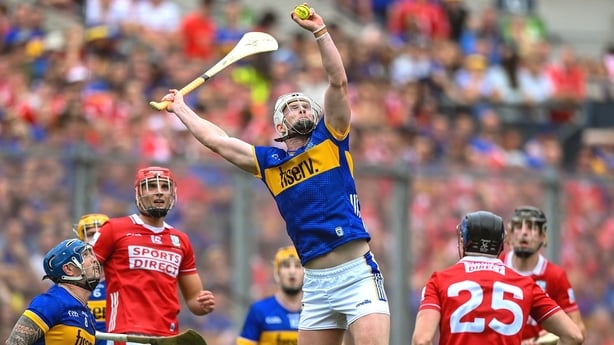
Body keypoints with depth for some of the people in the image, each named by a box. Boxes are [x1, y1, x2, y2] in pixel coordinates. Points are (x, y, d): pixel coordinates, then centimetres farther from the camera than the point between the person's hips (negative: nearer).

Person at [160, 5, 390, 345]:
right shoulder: (269, 161, 17)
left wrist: (319, 30, -6)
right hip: (315, 282, 5)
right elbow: (217, 140, 27)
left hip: (356, 274, -5)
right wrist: (181, 109, 35)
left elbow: (338, 81, -2)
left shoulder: (329, 140, 8)